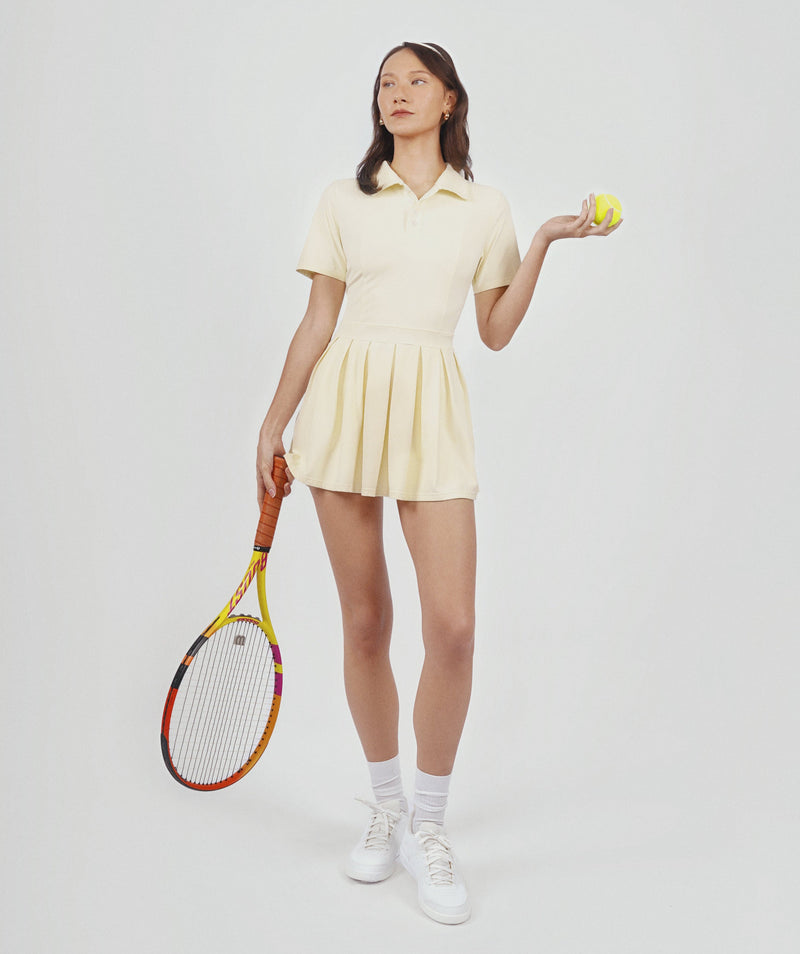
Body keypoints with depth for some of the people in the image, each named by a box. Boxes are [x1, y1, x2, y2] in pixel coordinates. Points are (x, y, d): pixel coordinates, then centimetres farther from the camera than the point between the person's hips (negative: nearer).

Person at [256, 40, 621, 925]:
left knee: (452, 627, -10)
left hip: (432, 415, 0)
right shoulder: (343, 200, 9)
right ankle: (386, 805, 25)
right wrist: (272, 426, 7)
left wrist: (544, 243, 2)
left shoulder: (485, 208, 10)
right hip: (344, 404, 1)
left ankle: (429, 826, 10)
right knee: (365, 622, 5)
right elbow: (317, 322, 9)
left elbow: (496, 332, 9)